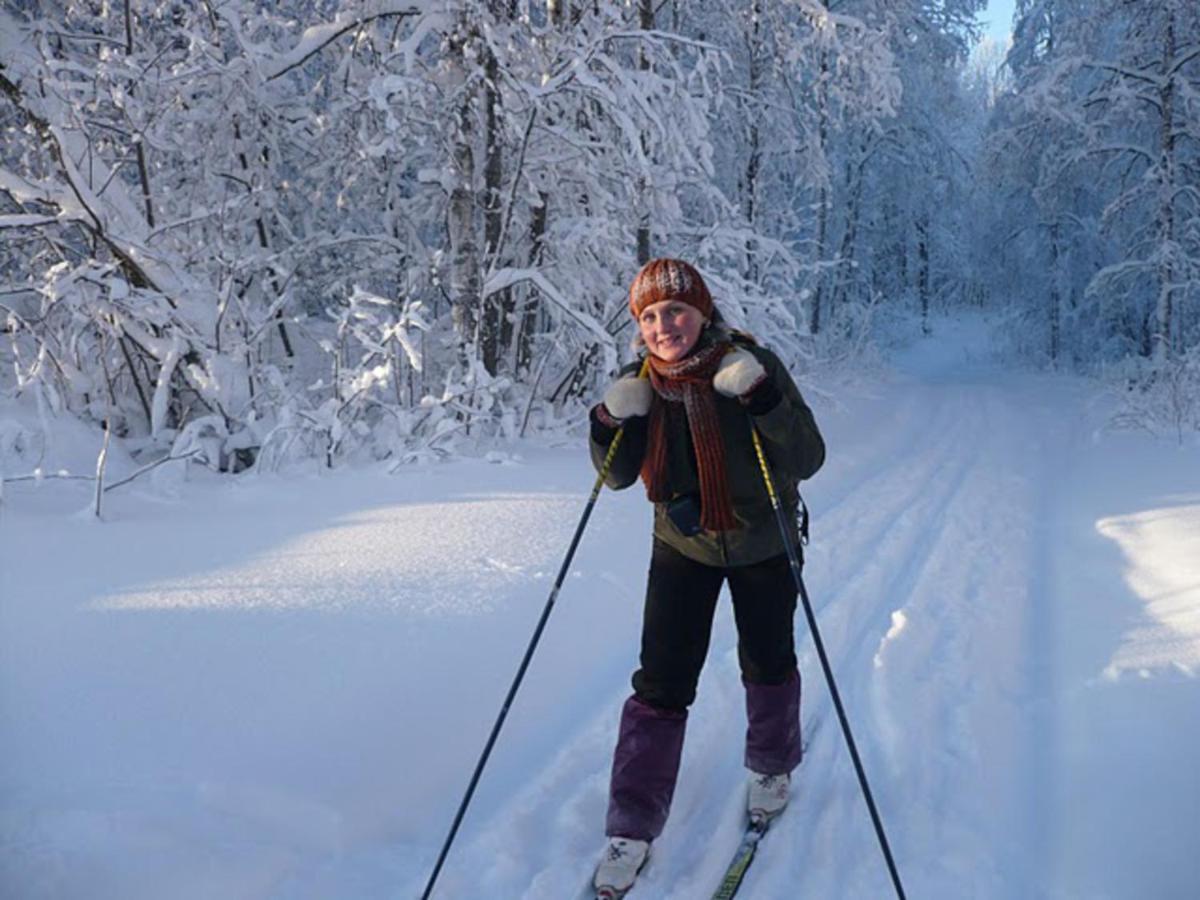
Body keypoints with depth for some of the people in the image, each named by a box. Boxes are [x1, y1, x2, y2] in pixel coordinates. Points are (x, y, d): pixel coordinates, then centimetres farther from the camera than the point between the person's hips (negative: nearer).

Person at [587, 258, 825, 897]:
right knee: (661, 682, -3)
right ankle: (632, 827, 8)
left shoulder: (752, 366, -21)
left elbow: (808, 460, -24)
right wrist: (611, 423, -23)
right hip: (683, 545, 2)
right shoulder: (640, 381, -11)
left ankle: (772, 767, 45)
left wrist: (765, 400, -39)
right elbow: (619, 476, -3)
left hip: (762, 545, -1)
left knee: (767, 664, 17)